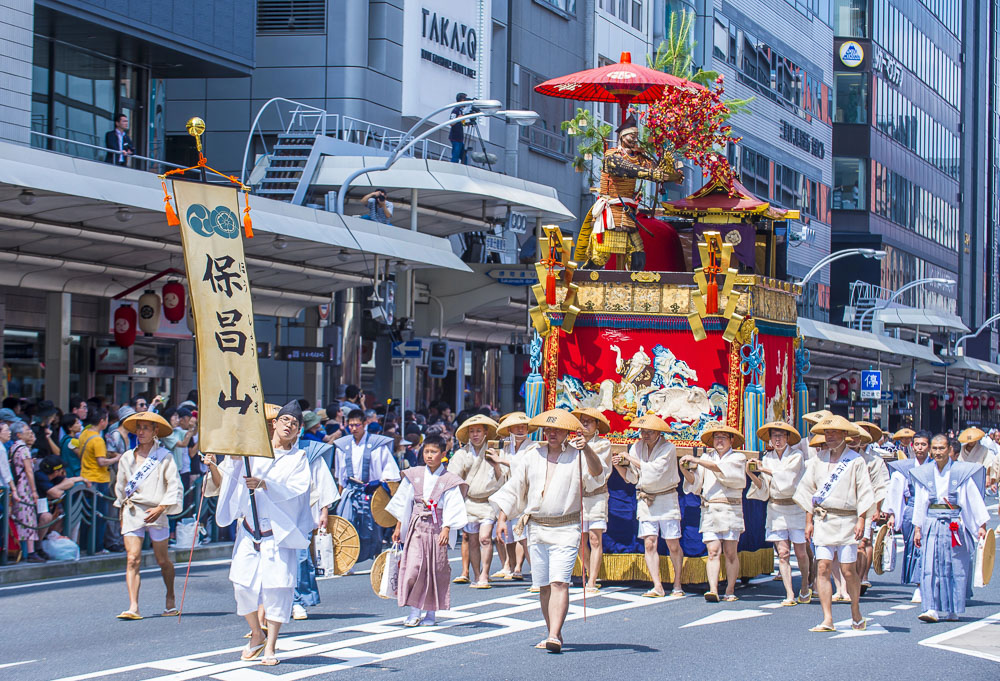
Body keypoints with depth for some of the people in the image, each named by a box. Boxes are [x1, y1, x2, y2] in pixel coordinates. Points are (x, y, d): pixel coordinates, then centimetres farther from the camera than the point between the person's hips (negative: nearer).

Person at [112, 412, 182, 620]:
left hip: (155, 512, -2)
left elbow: (174, 485, -6)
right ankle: (133, 607, -18)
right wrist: (122, 508, 18)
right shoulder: (127, 458, 10)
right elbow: (120, 486, 22)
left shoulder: (164, 456, -1)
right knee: (132, 559, -11)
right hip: (131, 512, 2)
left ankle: (170, 600, 30)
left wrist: (161, 508, -15)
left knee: (163, 561, 9)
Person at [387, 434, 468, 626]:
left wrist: (446, 529, -18)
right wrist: (398, 528, 10)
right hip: (416, 528, 1)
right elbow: (403, 503, 12)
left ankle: (430, 613, 13)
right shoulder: (414, 475, 6)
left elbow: (452, 508, -6)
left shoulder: (449, 480, -1)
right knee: (413, 567, -10)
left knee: (436, 570, 2)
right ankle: (414, 612, -5)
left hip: (436, 529, -1)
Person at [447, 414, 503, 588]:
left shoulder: (492, 453, 8)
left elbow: (502, 481, 10)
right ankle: (476, 576, 11)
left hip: (488, 501, -1)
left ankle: (484, 575, -10)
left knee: (485, 538, -14)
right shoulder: (461, 455, 6)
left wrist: (497, 464, -6)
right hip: (468, 501, 1)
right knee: (472, 541, 1)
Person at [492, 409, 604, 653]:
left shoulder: (576, 455, -1)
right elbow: (513, 488, 15)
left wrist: (586, 449, -39)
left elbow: (596, 471, -21)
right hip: (537, 528, 5)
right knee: (544, 586, 7)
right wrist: (502, 518, 8)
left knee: (559, 582, -15)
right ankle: (554, 634, 17)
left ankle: (554, 637, -22)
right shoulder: (532, 456, 10)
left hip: (566, 529, -4)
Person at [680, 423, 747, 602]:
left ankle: (730, 591, 2)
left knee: (730, 552, -3)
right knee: (713, 551, -8)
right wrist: (685, 470, -11)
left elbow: (720, 468, -13)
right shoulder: (707, 457, 16)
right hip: (709, 510, 2)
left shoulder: (738, 458, 5)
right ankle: (713, 590, -17)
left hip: (731, 509, -2)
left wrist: (695, 460, -18)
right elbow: (695, 482, 9)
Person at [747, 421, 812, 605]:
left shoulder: (796, 456, -4)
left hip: (796, 507, -3)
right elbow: (764, 491, 3)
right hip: (776, 510, 3)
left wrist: (765, 469, -14)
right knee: (783, 553, -4)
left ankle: (805, 587, 27)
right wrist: (753, 476, -13)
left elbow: (786, 477, -19)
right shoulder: (767, 458, 7)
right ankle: (789, 595, -6)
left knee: (800, 552, 3)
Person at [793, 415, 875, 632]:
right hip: (822, 520, 3)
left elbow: (864, 492, 0)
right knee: (823, 568, -6)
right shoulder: (818, 459, 11)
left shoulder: (855, 461, 1)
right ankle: (827, 620, -7)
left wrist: (861, 520, -9)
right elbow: (808, 489, 14)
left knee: (848, 570, -3)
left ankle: (856, 613, 19)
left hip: (846, 521, -3)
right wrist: (809, 521, 8)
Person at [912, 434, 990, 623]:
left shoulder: (962, 472, 0)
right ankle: (932, 609, -10)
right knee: (931, 567, -8)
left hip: (955, 525, -2)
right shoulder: (924, 474, 7)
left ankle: (953, 610, 11)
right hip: (932, 525, 2)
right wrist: (917, 528, 7)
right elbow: (920, 503, 11)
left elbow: (975, 499, 1)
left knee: (956, 568, 1)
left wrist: (982, 526, -3)